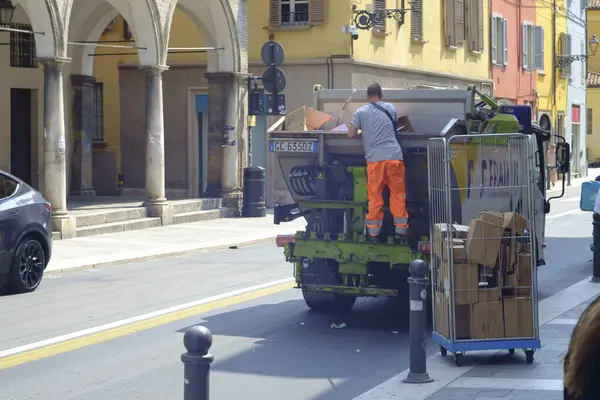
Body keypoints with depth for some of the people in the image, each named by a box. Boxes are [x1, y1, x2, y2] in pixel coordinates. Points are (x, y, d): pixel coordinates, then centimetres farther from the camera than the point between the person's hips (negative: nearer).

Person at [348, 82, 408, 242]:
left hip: (375, 159, -1)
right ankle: (400, 229, 12)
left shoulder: (361, 111, 6)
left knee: (374, 196, 6)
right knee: (398, 194, 10)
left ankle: (373, 231, 8)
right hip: (394, 157, 1)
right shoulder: (390, 108, 13)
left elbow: (351, 134, 4)